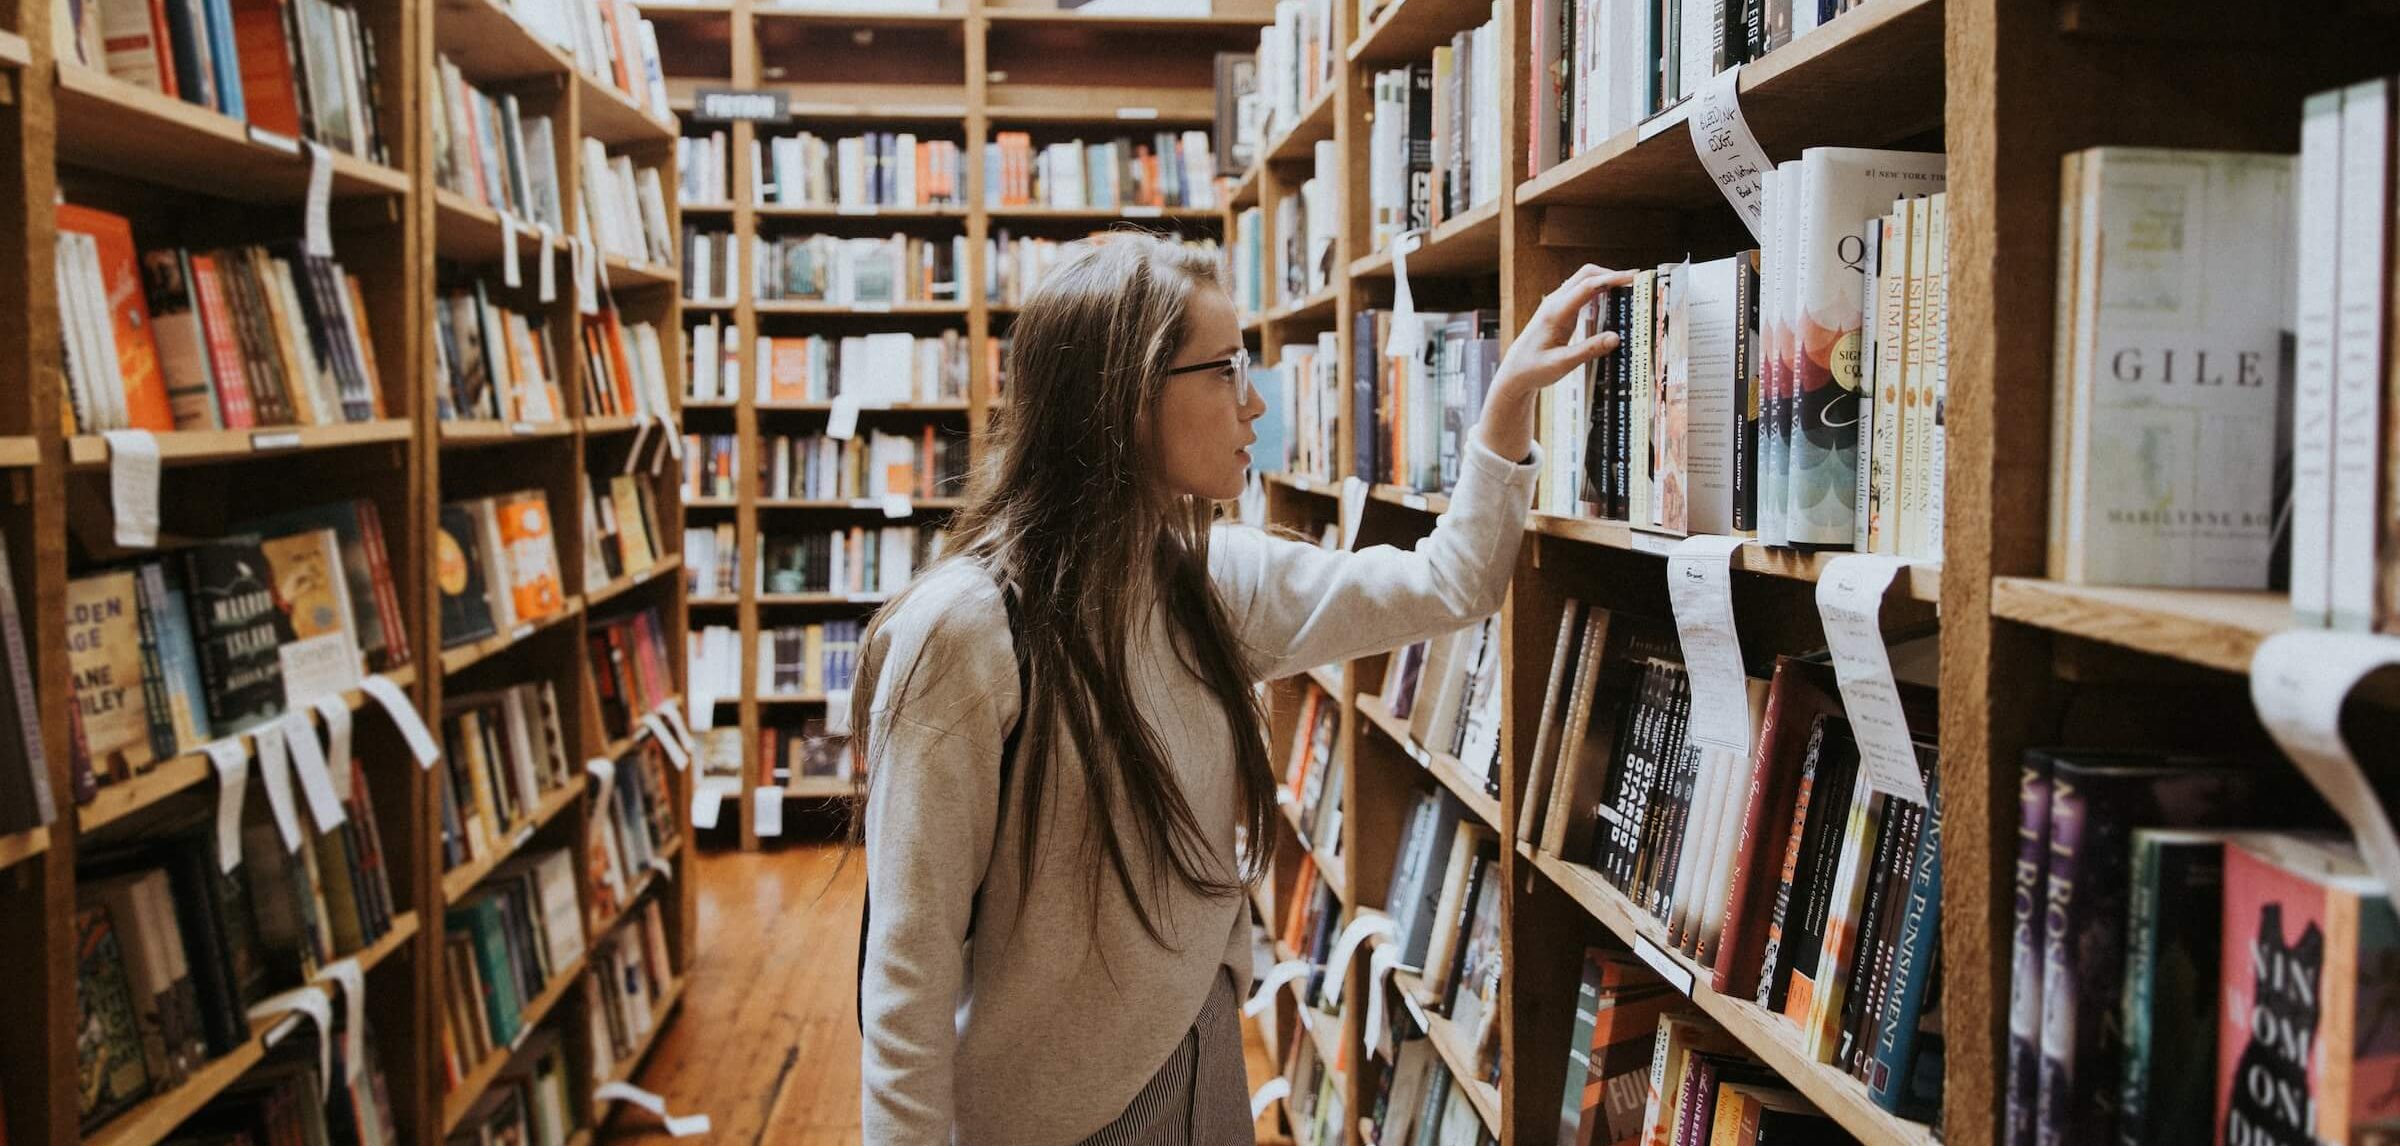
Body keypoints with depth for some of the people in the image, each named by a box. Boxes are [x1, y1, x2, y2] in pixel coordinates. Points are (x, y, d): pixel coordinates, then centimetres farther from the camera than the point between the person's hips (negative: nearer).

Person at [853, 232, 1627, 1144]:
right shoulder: (963, 631, -23)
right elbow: (910, 964, -21)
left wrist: (1510, 392, 5)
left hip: (1208, 1059, 7)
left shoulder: (1215, 580, -3)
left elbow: (1446, 585, 10)